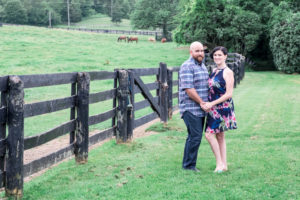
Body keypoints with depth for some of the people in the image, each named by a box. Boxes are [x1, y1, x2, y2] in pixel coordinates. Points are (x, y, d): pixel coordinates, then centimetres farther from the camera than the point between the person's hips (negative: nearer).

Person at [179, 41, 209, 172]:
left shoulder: (202, 66, 17)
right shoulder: (187, 66, -13)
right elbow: (188, 89, -19)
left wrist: (205, 103, 11)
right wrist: (201, 102, -14)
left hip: (200, 109, 9)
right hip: (190, 108, -9)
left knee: (195, 136, 10)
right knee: (195, 136, -10)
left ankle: (188, 164, 18)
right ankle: (188, 165, -1)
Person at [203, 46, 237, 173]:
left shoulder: (227, 72, -11)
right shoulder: (214, 71, 13)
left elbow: (229, 94, -16)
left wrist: (212, 104, -18)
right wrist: (207, 104, 3)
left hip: (223, 108, -8)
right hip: (213, 109, 8)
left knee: (209, 134, -13)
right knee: (220, 136, 10)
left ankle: (219, 163, -5)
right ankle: (224, 165, 16)